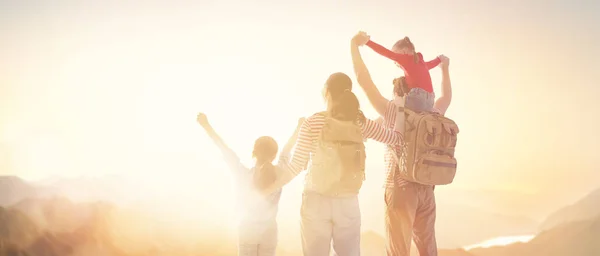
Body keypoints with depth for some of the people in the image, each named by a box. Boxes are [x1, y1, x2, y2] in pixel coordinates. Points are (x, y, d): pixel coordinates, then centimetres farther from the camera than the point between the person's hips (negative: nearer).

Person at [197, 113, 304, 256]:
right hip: (270, 230, 1)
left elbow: (224, 149, -14)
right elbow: (287, 149, -1)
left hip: (247, 230, -1)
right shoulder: (279, 174, -15)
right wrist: (299, 127, 15)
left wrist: (206, 125, -7)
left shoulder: (244, 175, -20)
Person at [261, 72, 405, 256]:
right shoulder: (361, 124, 1)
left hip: (317, 202, -2)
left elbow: (297, 164, -8)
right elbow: (399, 138, 10)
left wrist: (269, 188, 2)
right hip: (348, 204, 2)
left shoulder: (313, 123, -7)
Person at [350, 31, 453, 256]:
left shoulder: (392, 110, -9)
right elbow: (446, 97, 28)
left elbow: (363, 80, -10)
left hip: (400, 188, -5)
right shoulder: (432, 114, 5)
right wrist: (444, 68, 41)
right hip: (426, 188, 6)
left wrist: (355, 45, -1)